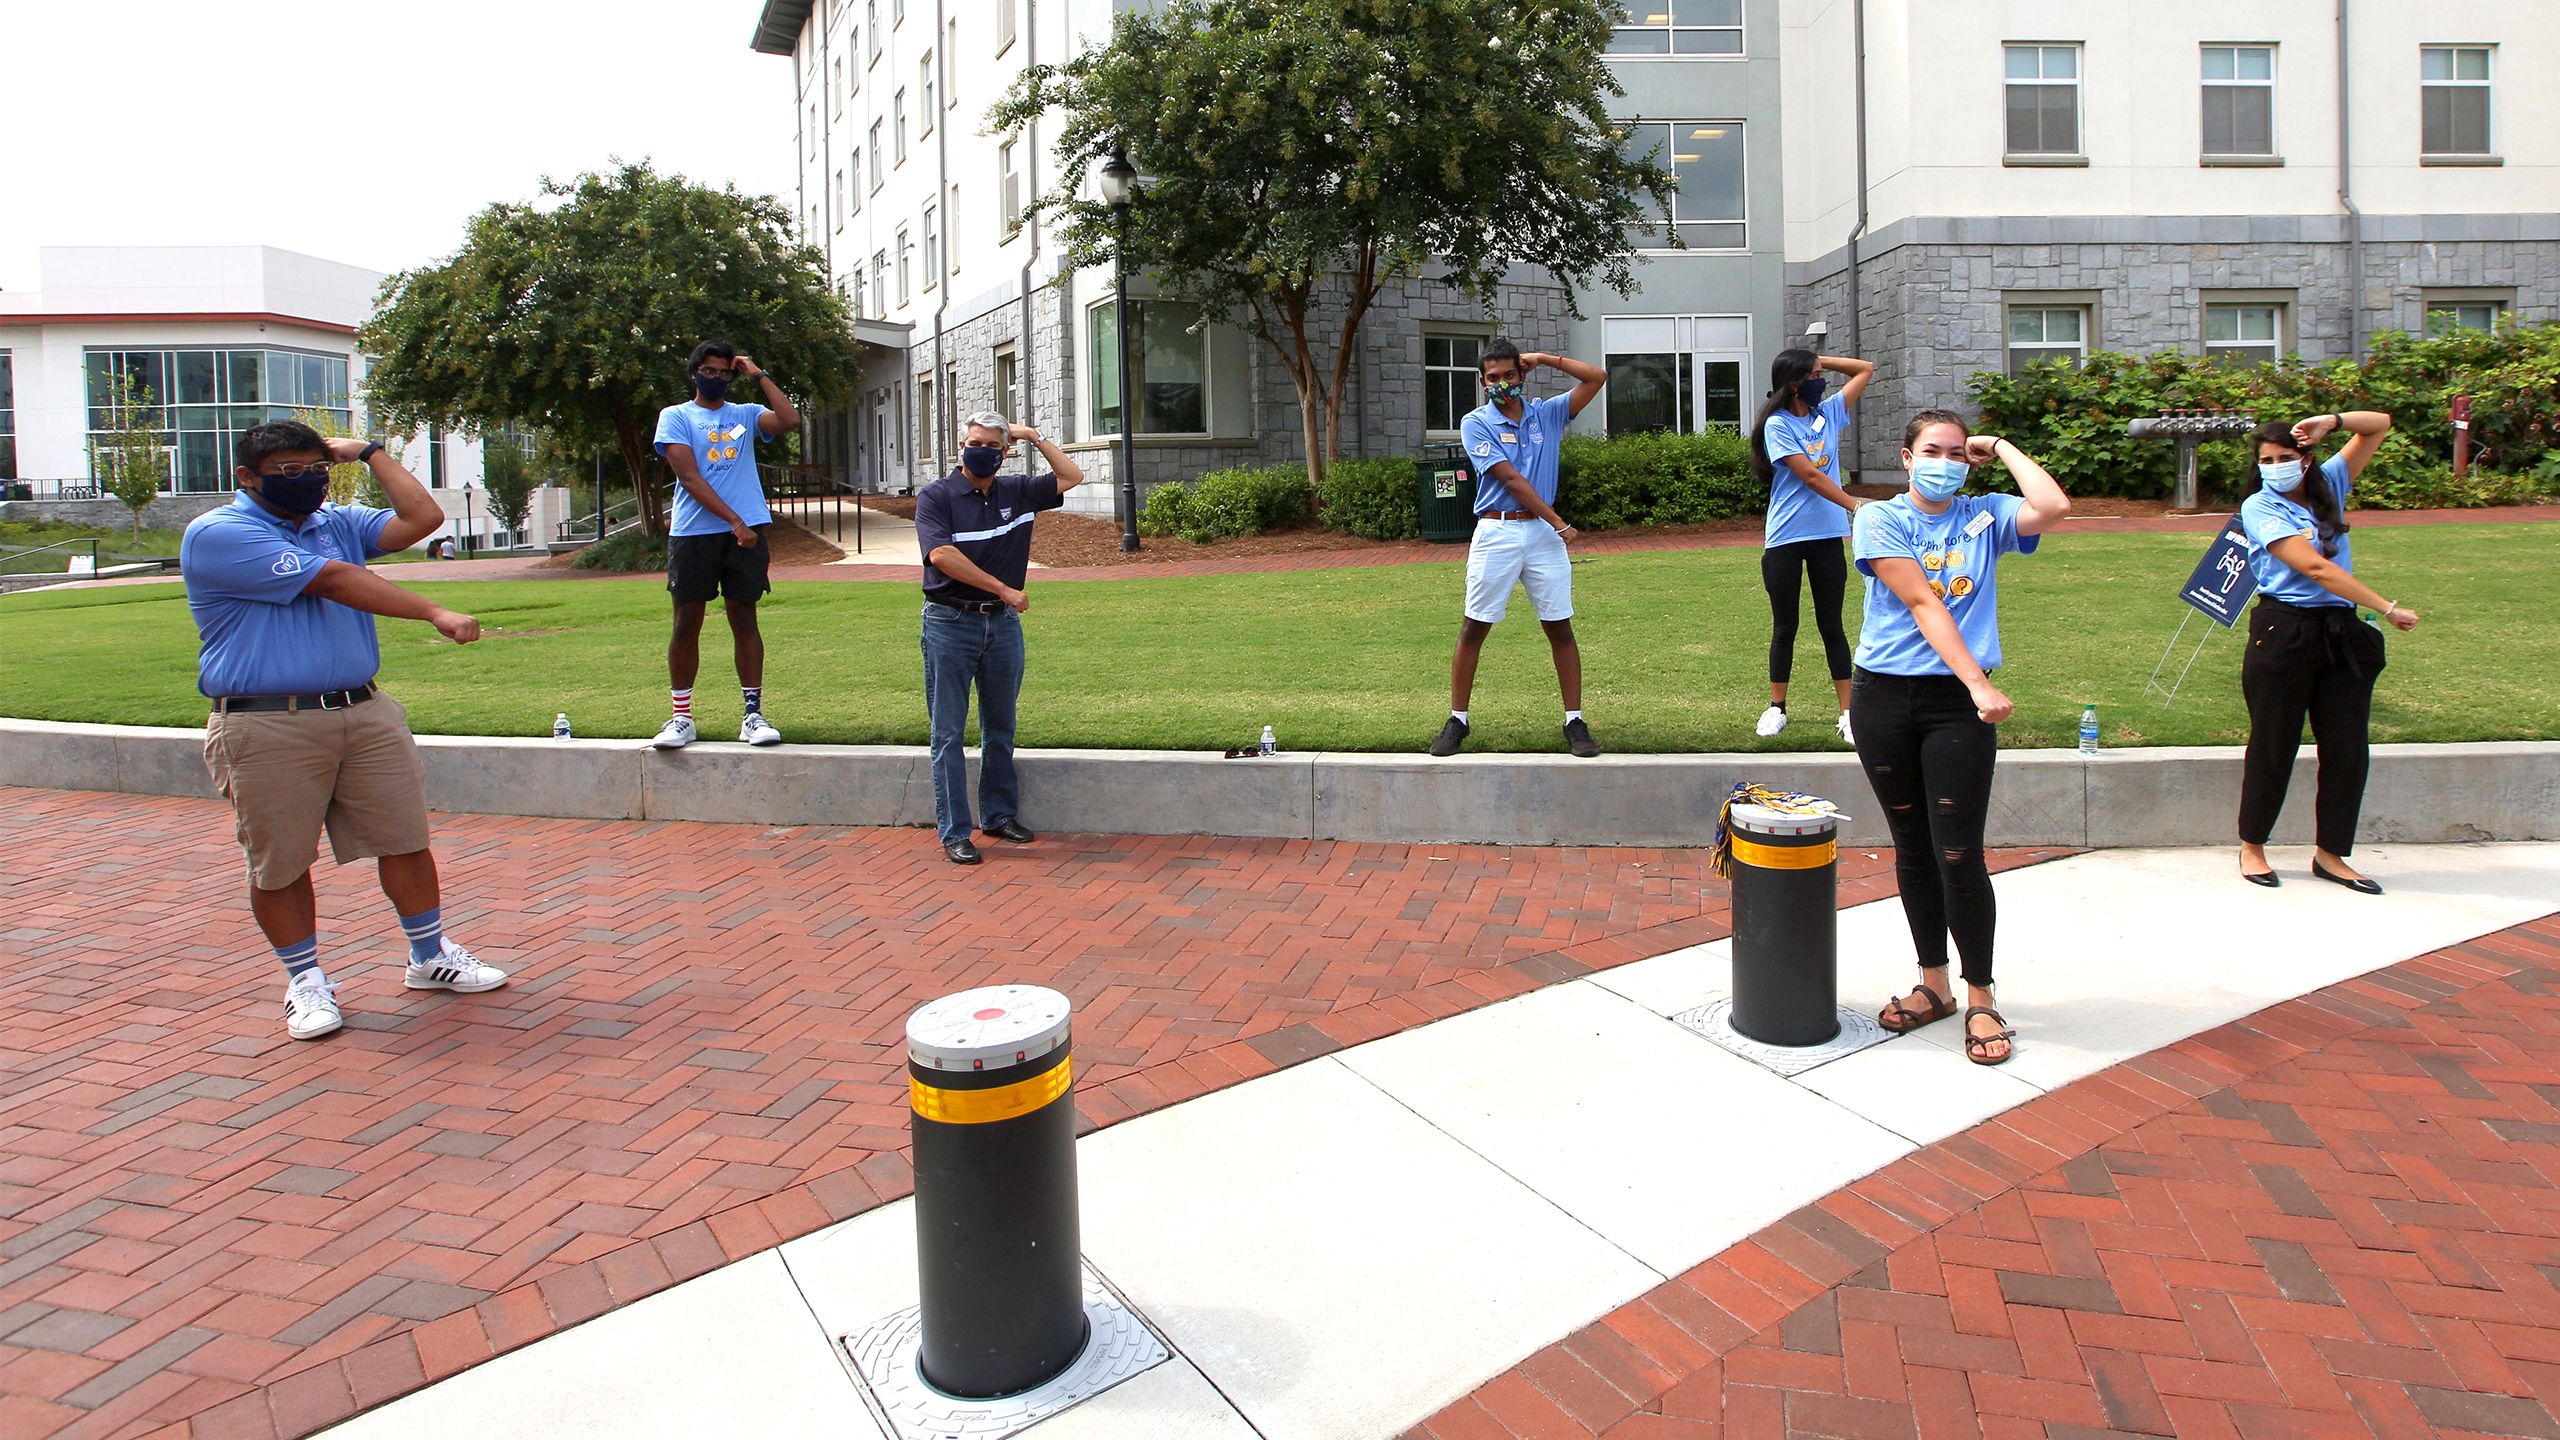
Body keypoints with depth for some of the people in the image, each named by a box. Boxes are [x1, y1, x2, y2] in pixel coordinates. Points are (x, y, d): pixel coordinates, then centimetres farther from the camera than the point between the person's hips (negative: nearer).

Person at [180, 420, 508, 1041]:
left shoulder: (339, 522, 17)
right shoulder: (217, 534, -7)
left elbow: (422, 518, 6)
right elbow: (334, 581, -16)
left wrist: (369, 453, 11)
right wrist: (435, 614, -20)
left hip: (365, 712, 6)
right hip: (269, 728, -5)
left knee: (405, 839, 7)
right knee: (279, 863, 4)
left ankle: (430, 956, 22)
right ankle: (305, 979, 21)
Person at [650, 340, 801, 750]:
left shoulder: (746, 415, 15)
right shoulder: (675, 417, 7)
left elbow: (790, 420, -5)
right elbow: (689, 477, -5)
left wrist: (759, 376, 2)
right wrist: (733, 520, -13)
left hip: (746, 531, 2)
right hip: (693, 532, -1)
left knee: (744, 619, 4)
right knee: (687, 623, 1)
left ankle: (754, 714, 7)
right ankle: (681, 717, 7)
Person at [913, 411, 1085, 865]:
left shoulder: (1018, 491, 9)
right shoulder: (936, 496, -4)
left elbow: (1072, 477, 16)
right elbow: (941, 555, -18)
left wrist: (1036, 438, 7)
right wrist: (1004, 590, -19)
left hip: (1003, 623, 5)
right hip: (951, 623, -4)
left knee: (1000, 727, 14)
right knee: (948, 731, 0)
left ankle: (1001, 815, 26)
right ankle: (954, 833, 4)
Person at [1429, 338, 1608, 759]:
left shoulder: (1547, 414, 11)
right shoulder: (1476, 423, 0)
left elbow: (1597, 377, 8)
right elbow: (1511, 479, -8)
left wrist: (1544, 358, 5)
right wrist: (1559, 524, -11)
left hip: (1542, 533, 3)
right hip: (1496, 532, -2)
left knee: (1561, 628, 2)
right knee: (1473, 628, 0)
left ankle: (1575, 723, 8)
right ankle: (1457, 721, 9)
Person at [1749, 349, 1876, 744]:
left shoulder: (1829, 412, 8)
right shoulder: (1777, 425, -9)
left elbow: (1866, 369, 18)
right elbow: (1811, 477, -16)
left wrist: (1821, 361, 7)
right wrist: (1857, 507, -18)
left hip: (1828, 535, 4)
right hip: (1785, 538, -4)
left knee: (1831, 625, 6)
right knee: (1784, 626, 7)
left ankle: (1847, 712, 7)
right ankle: (1776, 708, 18)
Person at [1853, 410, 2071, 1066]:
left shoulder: (1985, 516, 7)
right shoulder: (1880, 518, -1)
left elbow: (2053, 508, -15)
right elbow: (1923, 604, -11)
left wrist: (2001, 448, -1)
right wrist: (1978, 681, -19)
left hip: (1958, 704, 0)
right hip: (1884, 697, 0)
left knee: (1959, 856, -4)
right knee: (1912, 848, 11)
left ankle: (1979, 999, 10)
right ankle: (1934, 983, 26)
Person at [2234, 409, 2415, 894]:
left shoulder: (2328, 486, 11)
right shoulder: (2260, 507, -6)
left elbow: (2380, 425, 14)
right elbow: (2314, 568, -15)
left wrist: (2332, 422, -6)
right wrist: (2388, 609, -17)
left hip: (2341, 632, 5)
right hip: (2283, 632, -5)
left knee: (2348, 748, 5)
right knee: (2274, 744, 3)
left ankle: (2330, 854, 16)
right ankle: (2252, 846, 17)